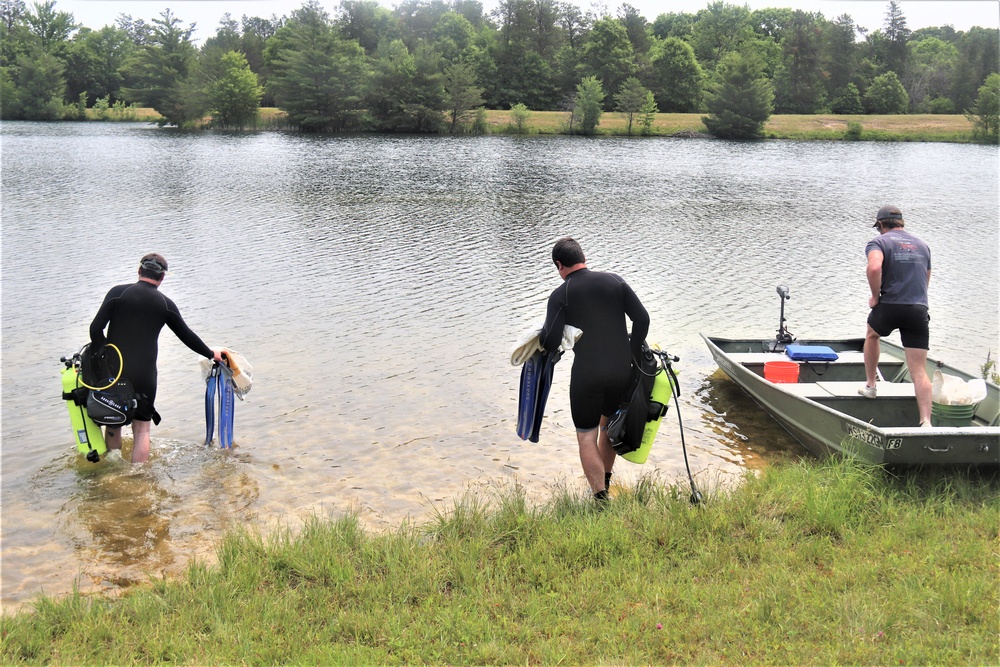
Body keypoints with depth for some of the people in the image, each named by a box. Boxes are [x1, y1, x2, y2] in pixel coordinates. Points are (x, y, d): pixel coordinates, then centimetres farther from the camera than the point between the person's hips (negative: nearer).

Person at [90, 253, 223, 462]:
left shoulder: (118, 292, -2)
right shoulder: (165, 304, 2)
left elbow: (96, 328, -8)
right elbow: (186, 336, 13)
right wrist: (211, 354, 28)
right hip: (144, 375, 0)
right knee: (142, 428, 8)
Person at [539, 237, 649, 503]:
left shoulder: (560, 296, -5)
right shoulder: (614, 281, 5)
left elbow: (551, 343, -12)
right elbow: (642, 318, 0)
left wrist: (542, 333, 10)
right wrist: (632, 357, 7)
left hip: (586, 374, -4)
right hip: (622, 370, 5)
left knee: (586, 436, 7)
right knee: (608, 425, 25)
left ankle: (601, 498, 0)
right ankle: (605, 481, 41)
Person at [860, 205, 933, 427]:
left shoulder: (879, 242, 0)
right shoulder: (922, 245, 18)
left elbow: (874, 268, -20)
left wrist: (875, 296, -7)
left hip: (889, 308, -3)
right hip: (919, 310, 3)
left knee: (872, 335, 32)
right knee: (919, 371, 0)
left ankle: (870, 385, 36)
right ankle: (926, 421, -10)